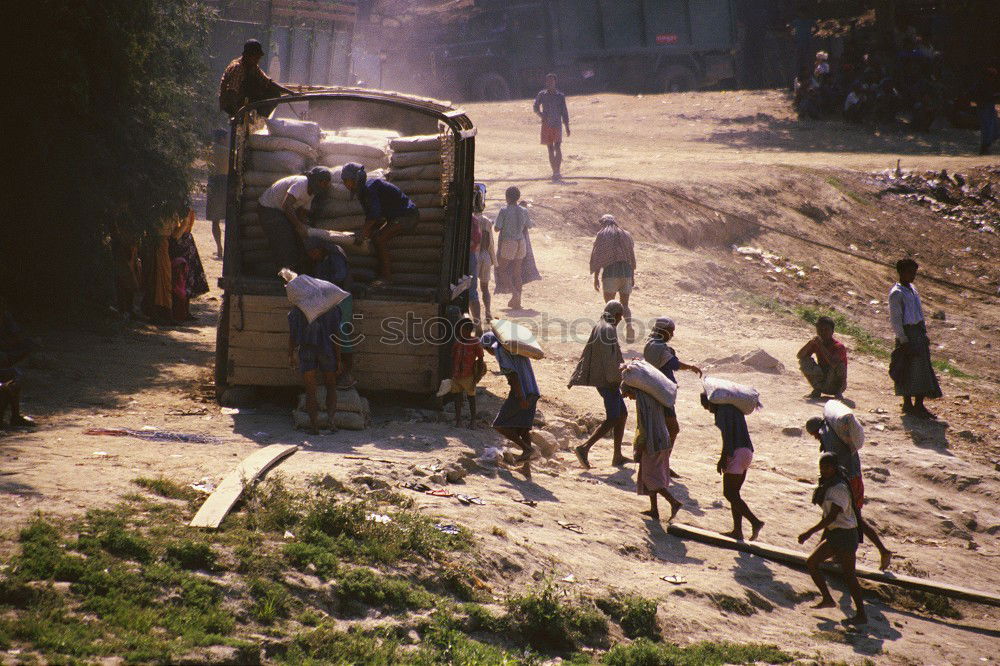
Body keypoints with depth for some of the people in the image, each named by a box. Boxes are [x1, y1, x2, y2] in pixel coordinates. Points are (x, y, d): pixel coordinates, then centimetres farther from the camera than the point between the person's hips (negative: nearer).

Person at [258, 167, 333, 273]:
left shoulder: (311, 192, 3)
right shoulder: (301, 183, -28)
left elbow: (302, 214, 7)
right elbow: (286, 205, -35)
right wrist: (298, 225, -30)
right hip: (268, 208, -9)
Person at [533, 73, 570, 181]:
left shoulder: (560, 96, 6)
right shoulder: (541, 95, 6)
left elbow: (564, 112, 8)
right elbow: (536, 108, 9)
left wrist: (567, 127, 4)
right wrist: (541, 115, -12)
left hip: (557, 124, -2)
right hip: (546, 125, 2)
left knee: (557, 147, -15)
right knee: (550, 149, 5)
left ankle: (557, 171, -21)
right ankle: (555, 172, 12)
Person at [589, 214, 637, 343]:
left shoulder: (601, 235, 2)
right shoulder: (626, 235, 14)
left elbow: (597, 258, -2)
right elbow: (632, 258, 13)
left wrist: (596, 279, 0)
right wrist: (632, 277, 19)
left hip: (610, 273, -4)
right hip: (626, 272, 4)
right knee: (624, 305, 14)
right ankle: (629, 325, -12)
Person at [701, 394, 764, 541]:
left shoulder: (724, 410, -9)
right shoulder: (735, 409, 20)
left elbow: (727, 435, -18)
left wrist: (723, 458, -17)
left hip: (736, 453, -10)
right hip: (747, 451, 10)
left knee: (729, 494, -7)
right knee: (734, 494, 14)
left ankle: (755, 521, -18)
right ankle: (737, 530, 13)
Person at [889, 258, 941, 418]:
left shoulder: (912, 289, 14)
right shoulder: (896, 293, -14)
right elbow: (895, 319, -16)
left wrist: (925, 335, 20)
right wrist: (904, 341, -18)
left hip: (919, 332, 9)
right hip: (907, 334, -9)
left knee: (923, 368, 8)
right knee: (909, 370, -4)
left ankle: (919, 404, 14)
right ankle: (908, 404, 6)